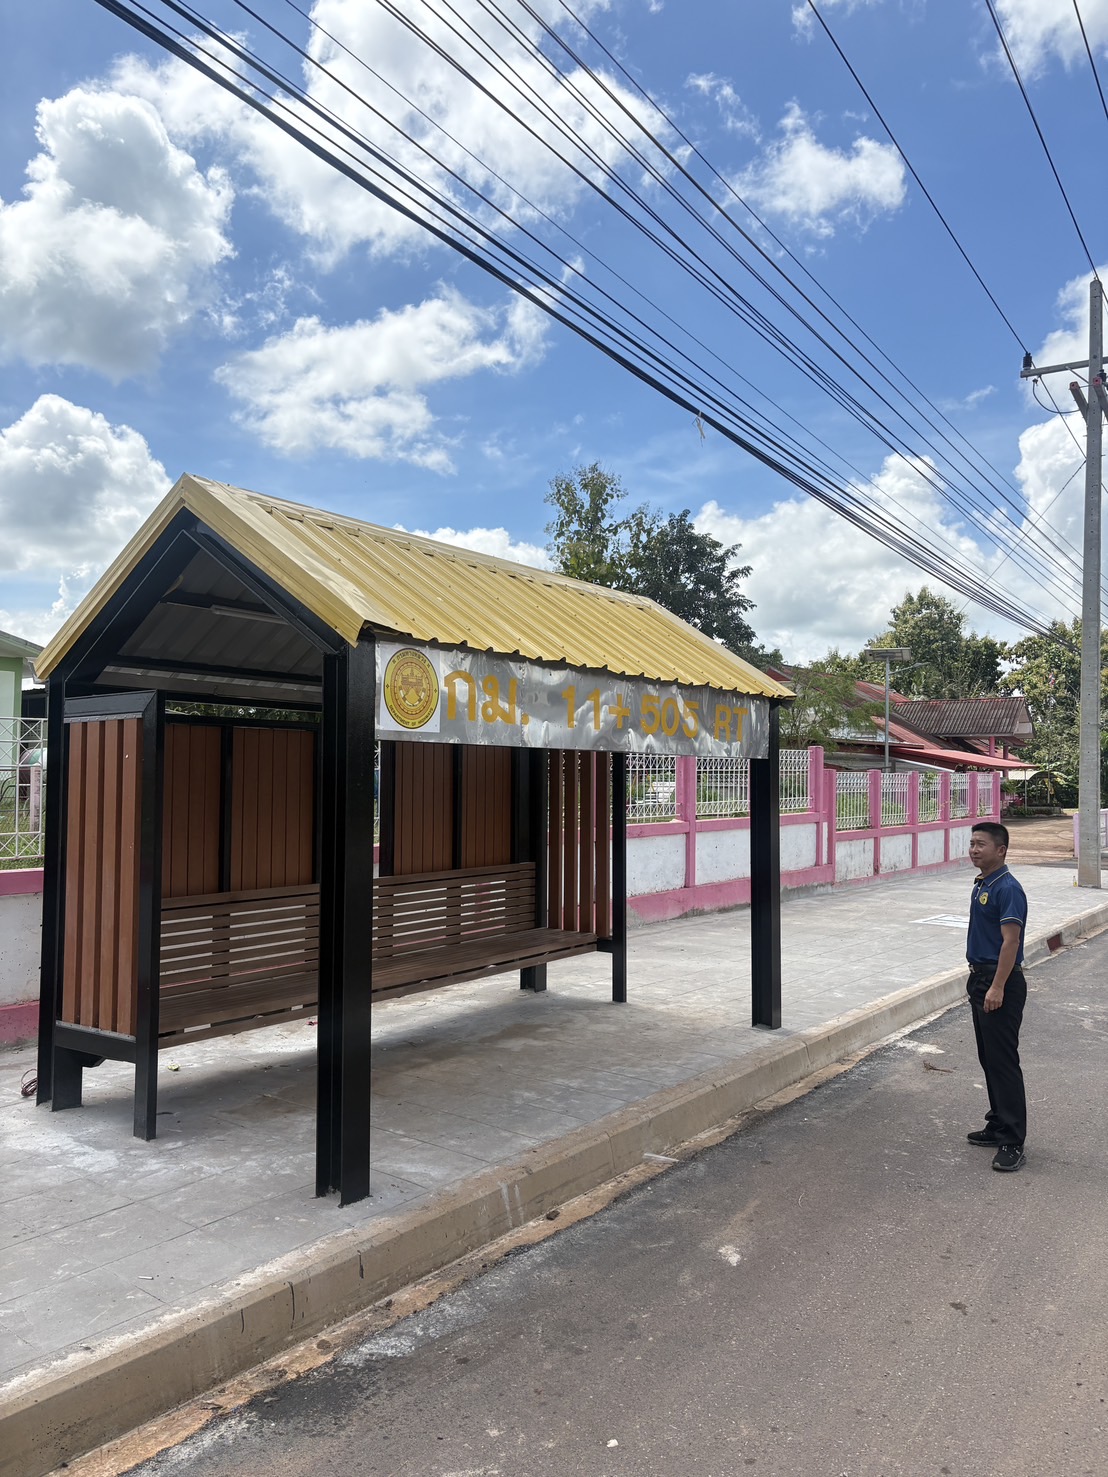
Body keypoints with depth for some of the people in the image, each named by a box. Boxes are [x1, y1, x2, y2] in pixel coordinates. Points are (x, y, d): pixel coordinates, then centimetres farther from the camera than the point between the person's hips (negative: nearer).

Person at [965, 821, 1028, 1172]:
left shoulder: (1007, 889, -18)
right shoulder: (981, 884, 12)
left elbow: (1011, 941, -22)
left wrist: (997, 987, -24)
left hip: (1001, 984, -10)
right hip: (981, 978, 10)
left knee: (1004, 1062, -6)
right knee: (988, 1059, 16)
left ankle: (1012, 1142, -1)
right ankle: (998, 1126, 26)